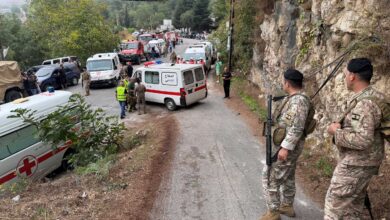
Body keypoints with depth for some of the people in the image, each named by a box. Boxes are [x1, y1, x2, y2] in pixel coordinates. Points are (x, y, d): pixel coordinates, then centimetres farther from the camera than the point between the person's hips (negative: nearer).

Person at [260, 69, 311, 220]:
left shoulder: (298, 100, -23)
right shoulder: (295, 98, 9)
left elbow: (297, 128, -28)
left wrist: (285, 148, -28)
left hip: (288, 145, -10)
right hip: (288, 145, 10)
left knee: (270, 177, -3)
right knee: (287, 176, 21)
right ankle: (287, 206, 36)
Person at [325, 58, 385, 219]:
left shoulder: (363, 103, -24)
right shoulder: (374, 97, 8)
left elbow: (363, 140, -31)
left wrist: (337, 131, -18)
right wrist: (343, 126, 8)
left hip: (356, 163, -10)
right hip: (361, 161, 10)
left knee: (335, 202, 2)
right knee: (354, 203, 21)